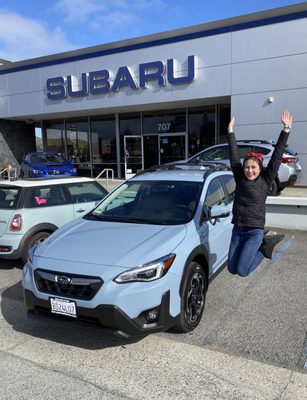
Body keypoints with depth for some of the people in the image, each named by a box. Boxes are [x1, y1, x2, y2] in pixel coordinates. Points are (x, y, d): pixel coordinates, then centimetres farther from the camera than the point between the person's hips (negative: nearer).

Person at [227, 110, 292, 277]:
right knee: (232, 269, 10)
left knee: (242, 271, -9)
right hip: (237, 229, 5)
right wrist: (230, 132, 6)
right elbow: (234, 156, 5)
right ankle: (260, 244, 28)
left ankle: (264, 246, 15)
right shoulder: (240, 178, 3)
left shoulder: (265, 180, -4)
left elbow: (276, 157, -8)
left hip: (254, 231, -4)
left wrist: (286, 130, -10)